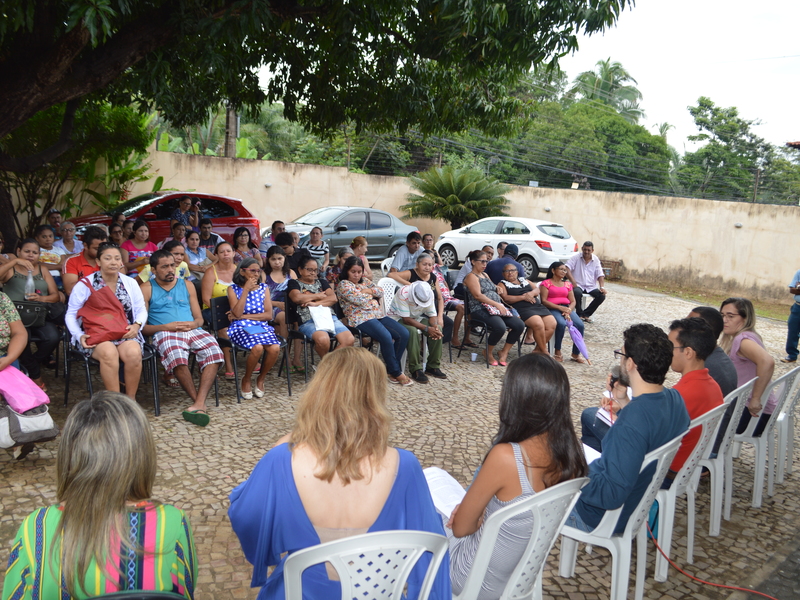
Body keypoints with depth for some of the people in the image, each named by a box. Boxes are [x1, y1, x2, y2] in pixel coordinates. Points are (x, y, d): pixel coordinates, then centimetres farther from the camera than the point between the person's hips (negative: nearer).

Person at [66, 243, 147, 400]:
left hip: (126, 334, 2)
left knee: (133, 352, -32)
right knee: (109, 352, -36)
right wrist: (80, 336, -11)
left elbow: (141, 311, 15)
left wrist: (137, 325, -8)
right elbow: (71, 315, 6)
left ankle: (131, 399, -16)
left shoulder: (130, 284, 12)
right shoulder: (85, 285, 4)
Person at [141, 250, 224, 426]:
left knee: (213, 351, -30)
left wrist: (193, 324, -4)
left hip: (193, 331, 3)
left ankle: (199, 403, -38)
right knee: (177, 356, -39)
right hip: (165, 332, -3)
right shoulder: (147, 289, 12)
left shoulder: (187, 285, 23)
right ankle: (199, 402, -26)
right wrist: (166, 327, -12)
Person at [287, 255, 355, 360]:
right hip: (308, 320, -4)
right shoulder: (294, 283, 17)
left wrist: (316, 303, -4)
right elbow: (297, 298, -6)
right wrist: (318, 295, 6)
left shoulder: (322, 282, 29)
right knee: (323, 339, -37)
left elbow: (333, 298, 12)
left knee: (349, 339, -24)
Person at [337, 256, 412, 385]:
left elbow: (381, 291, 15)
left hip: (378, 315, 8)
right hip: (361, 319, -8)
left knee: (404, 334, -11)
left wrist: (369, 290, -1)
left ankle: (391, 369, -2)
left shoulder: (364, 281, 23)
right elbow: (359, 300, -11)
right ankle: (396, 373, -13)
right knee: (386, 337, -30)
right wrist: (372, 293, 6)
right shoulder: (343, 285, 0)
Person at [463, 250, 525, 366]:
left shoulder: (485, 275, 25)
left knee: (520, 325, -12)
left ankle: (504, 352, 1)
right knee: (500, 327, -35)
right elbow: (478, 295, -14)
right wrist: (497, 305, -17)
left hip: (497, 307, 8)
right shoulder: (471, 277, -1)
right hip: (480, 309, -8)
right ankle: (488, 353, -8)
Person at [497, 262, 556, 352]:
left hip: (538, 306, 6)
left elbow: (537, 290, 19)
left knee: (552, 324, -16)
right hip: (522, 309, -6)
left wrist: (531, 293, -5)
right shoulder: (502, 284, 10)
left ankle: (538, 350, -6)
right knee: (538, 324, -30)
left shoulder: (524, 280, 28)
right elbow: (505, 299, -6)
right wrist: (523, 297, -11)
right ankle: (544, 352, -15)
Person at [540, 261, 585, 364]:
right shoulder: (546, 283, 4)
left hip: (567, 308, 5)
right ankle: (557, 352, -18)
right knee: (562, 323, -35)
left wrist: (568, 311, -8)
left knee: (580, 324, -21)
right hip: (552, 309, -5)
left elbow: (573, 301, 14)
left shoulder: (567, 284, 21)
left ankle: (576, 354, -11)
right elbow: (544, 301, -7)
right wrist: (560, 308, -17)